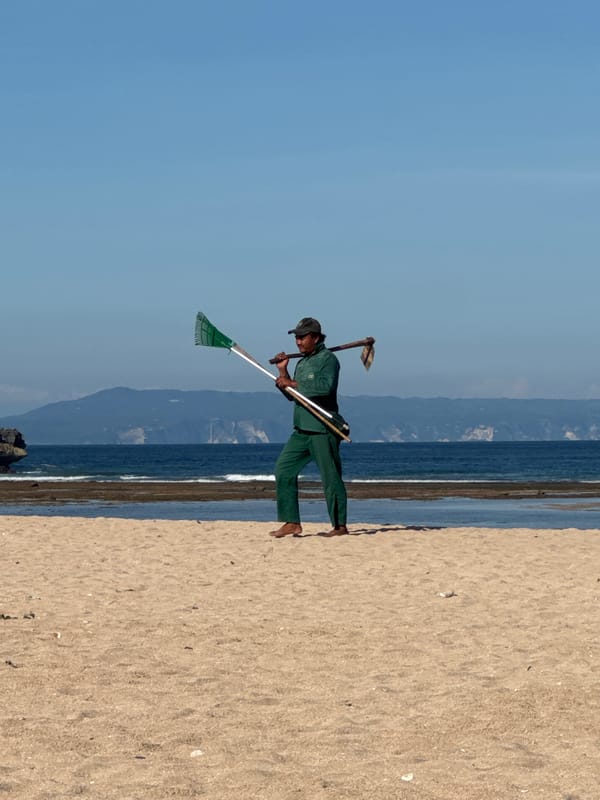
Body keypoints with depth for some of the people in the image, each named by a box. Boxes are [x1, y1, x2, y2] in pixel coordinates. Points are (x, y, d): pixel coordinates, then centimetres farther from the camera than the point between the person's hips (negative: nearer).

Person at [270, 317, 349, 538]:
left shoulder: (328, 359, -6)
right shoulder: (302, 363, 20)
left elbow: (325, 386, -24)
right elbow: (291, 395, 23)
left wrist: (293, 384, -19)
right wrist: (283, 372, 10)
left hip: (323, 430, -9)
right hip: (302, 429, 9)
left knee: (331, 477, -5)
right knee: (284, 469, 2)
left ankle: (340, 526, 2)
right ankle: (292, 523, 4)